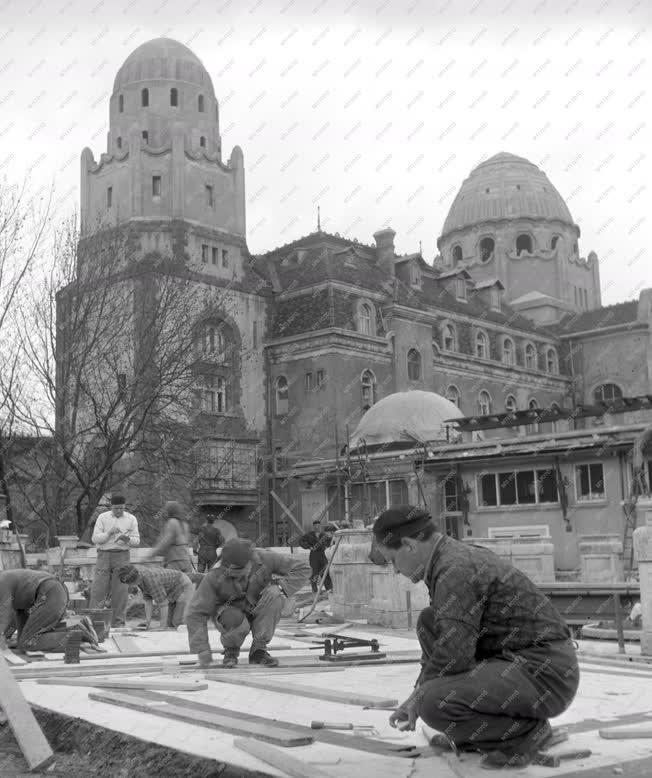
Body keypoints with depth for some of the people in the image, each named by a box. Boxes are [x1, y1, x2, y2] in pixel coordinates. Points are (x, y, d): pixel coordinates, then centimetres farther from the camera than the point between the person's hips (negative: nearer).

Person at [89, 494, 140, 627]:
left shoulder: (131, 519, 4)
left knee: (120, 590, -2)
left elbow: (136, 540, 3)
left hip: (122, 556, 0)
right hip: (104, 555, 0)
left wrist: (127, 538, -18)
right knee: (98, 588, -4)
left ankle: (118, 623, 5)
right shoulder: (102, 517, 2)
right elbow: (95, 538, -2)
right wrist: (109, 533, -18)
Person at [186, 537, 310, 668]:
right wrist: (202, 649, -30)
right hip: (229, 614, -2)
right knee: (236, 621, -38)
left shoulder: (263, 559, -24)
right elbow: (195, 614, -24)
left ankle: (258, 650, -12)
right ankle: (231, 650, 1)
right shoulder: (214, 577, -27)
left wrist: (280, 587, -32)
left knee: (275, 595, -30)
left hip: (258, 612, 2)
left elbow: (303, 569, -18)